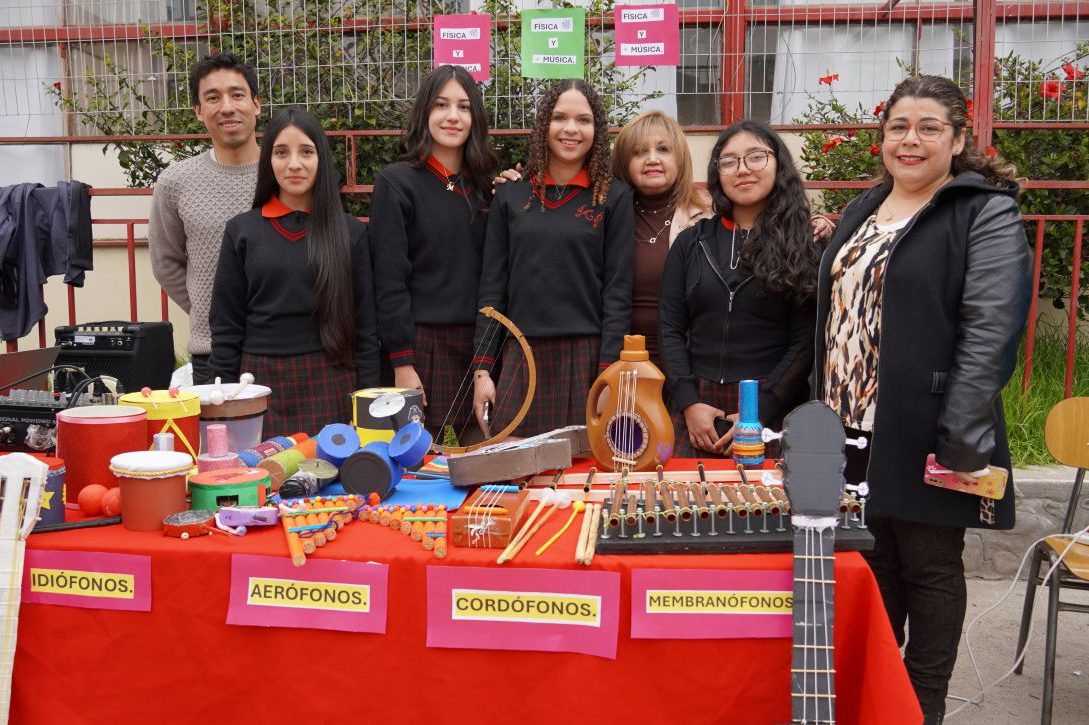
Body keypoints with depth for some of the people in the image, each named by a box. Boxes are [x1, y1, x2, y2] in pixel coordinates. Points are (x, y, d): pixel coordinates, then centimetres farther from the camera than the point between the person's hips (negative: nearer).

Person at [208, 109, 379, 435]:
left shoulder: (350, 231, 4)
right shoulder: (241, 231, 5)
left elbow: (365, 325, 4)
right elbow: (226, 325, 5)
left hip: (331, 386, 0)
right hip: (262, 383, 0)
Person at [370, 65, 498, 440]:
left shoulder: (484, 184, 13)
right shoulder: (396, 182, -2)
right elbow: (389, 280, -8)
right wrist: (402, 363, -13)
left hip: (478, 345, 5)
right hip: (423, 344, -4)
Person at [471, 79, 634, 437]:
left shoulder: (614, 197, 3)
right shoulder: (510, 196, 9)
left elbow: (617, 291, -1)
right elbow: (492, 287, 7)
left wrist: (609, 373, -9)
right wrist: (482, 368, 1)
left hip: (586, 357, -2)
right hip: (521, 358, 2)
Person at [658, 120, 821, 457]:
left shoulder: (805, 249, 1)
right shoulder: (691, 243, 9)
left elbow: (805, 342, -4)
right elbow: (670, 329, 5)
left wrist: (759, 412, -12)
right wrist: (689, 403, -7)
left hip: (773, 410, -2)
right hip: (696, 407, 2)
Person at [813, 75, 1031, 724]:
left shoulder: (987, 213, -7)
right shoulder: (863, 210, 14)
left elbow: (991, 329, -15)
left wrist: (961, 436, -21)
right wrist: (823, 414, 14)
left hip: (924, 437, -6)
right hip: (853, 429, 6)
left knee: (929, 567, 6)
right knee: (871, 561, 14)